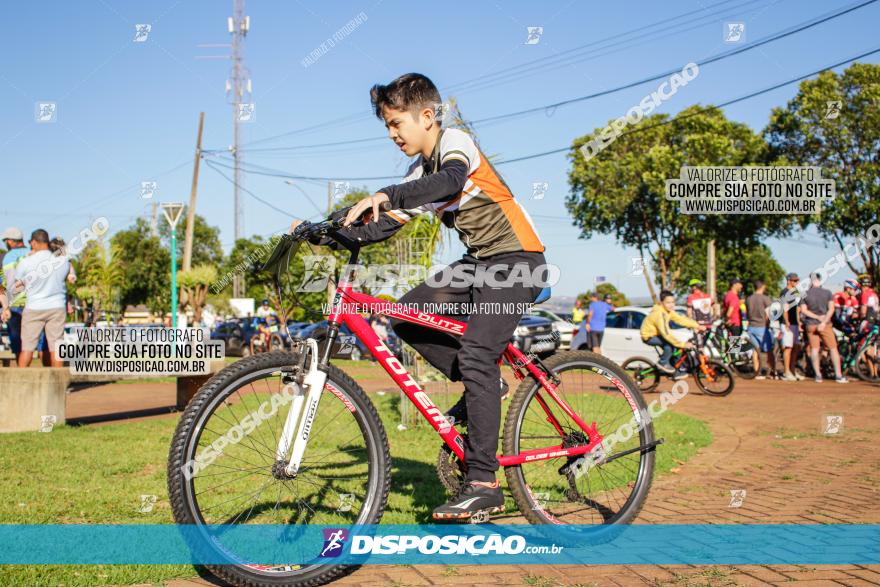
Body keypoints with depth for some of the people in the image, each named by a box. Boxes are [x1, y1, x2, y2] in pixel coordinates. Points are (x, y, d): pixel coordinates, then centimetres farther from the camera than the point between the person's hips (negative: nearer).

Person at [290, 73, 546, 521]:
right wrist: (325, 235, -3)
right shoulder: (420, 173, 12)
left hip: (516, 258, -9)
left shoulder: (455, 143, -12)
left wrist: (385, 194, -49)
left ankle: (482, 483, -19)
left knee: (476, 353, -22)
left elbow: (451, 180, -37)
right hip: (479, 261, 9)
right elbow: (382, 227, 8)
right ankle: (483, 384, 8)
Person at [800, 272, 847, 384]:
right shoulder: (827, 293, -3)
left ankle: (818, 375, 3)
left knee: (814, 349, 5)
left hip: (811, 325, 1)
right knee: (833, 349, 4)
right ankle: (838, 375, 2)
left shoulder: (805, 294, -1)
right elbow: (831, 309, -11)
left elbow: (804, 310, -5)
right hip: (825, 325, -1)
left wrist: (817, 317, -7)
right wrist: (824, 322, -15)